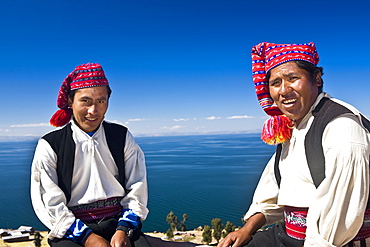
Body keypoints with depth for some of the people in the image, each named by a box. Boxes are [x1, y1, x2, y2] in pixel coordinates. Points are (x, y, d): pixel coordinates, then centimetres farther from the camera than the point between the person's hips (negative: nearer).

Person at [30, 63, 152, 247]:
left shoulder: (122, 137, 9)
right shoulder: (49, 145, 2)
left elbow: (137, 189, 5)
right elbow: (49, 204, -2)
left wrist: (124, 230, -10)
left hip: (118, 223, 1)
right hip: (70, 230, -1)